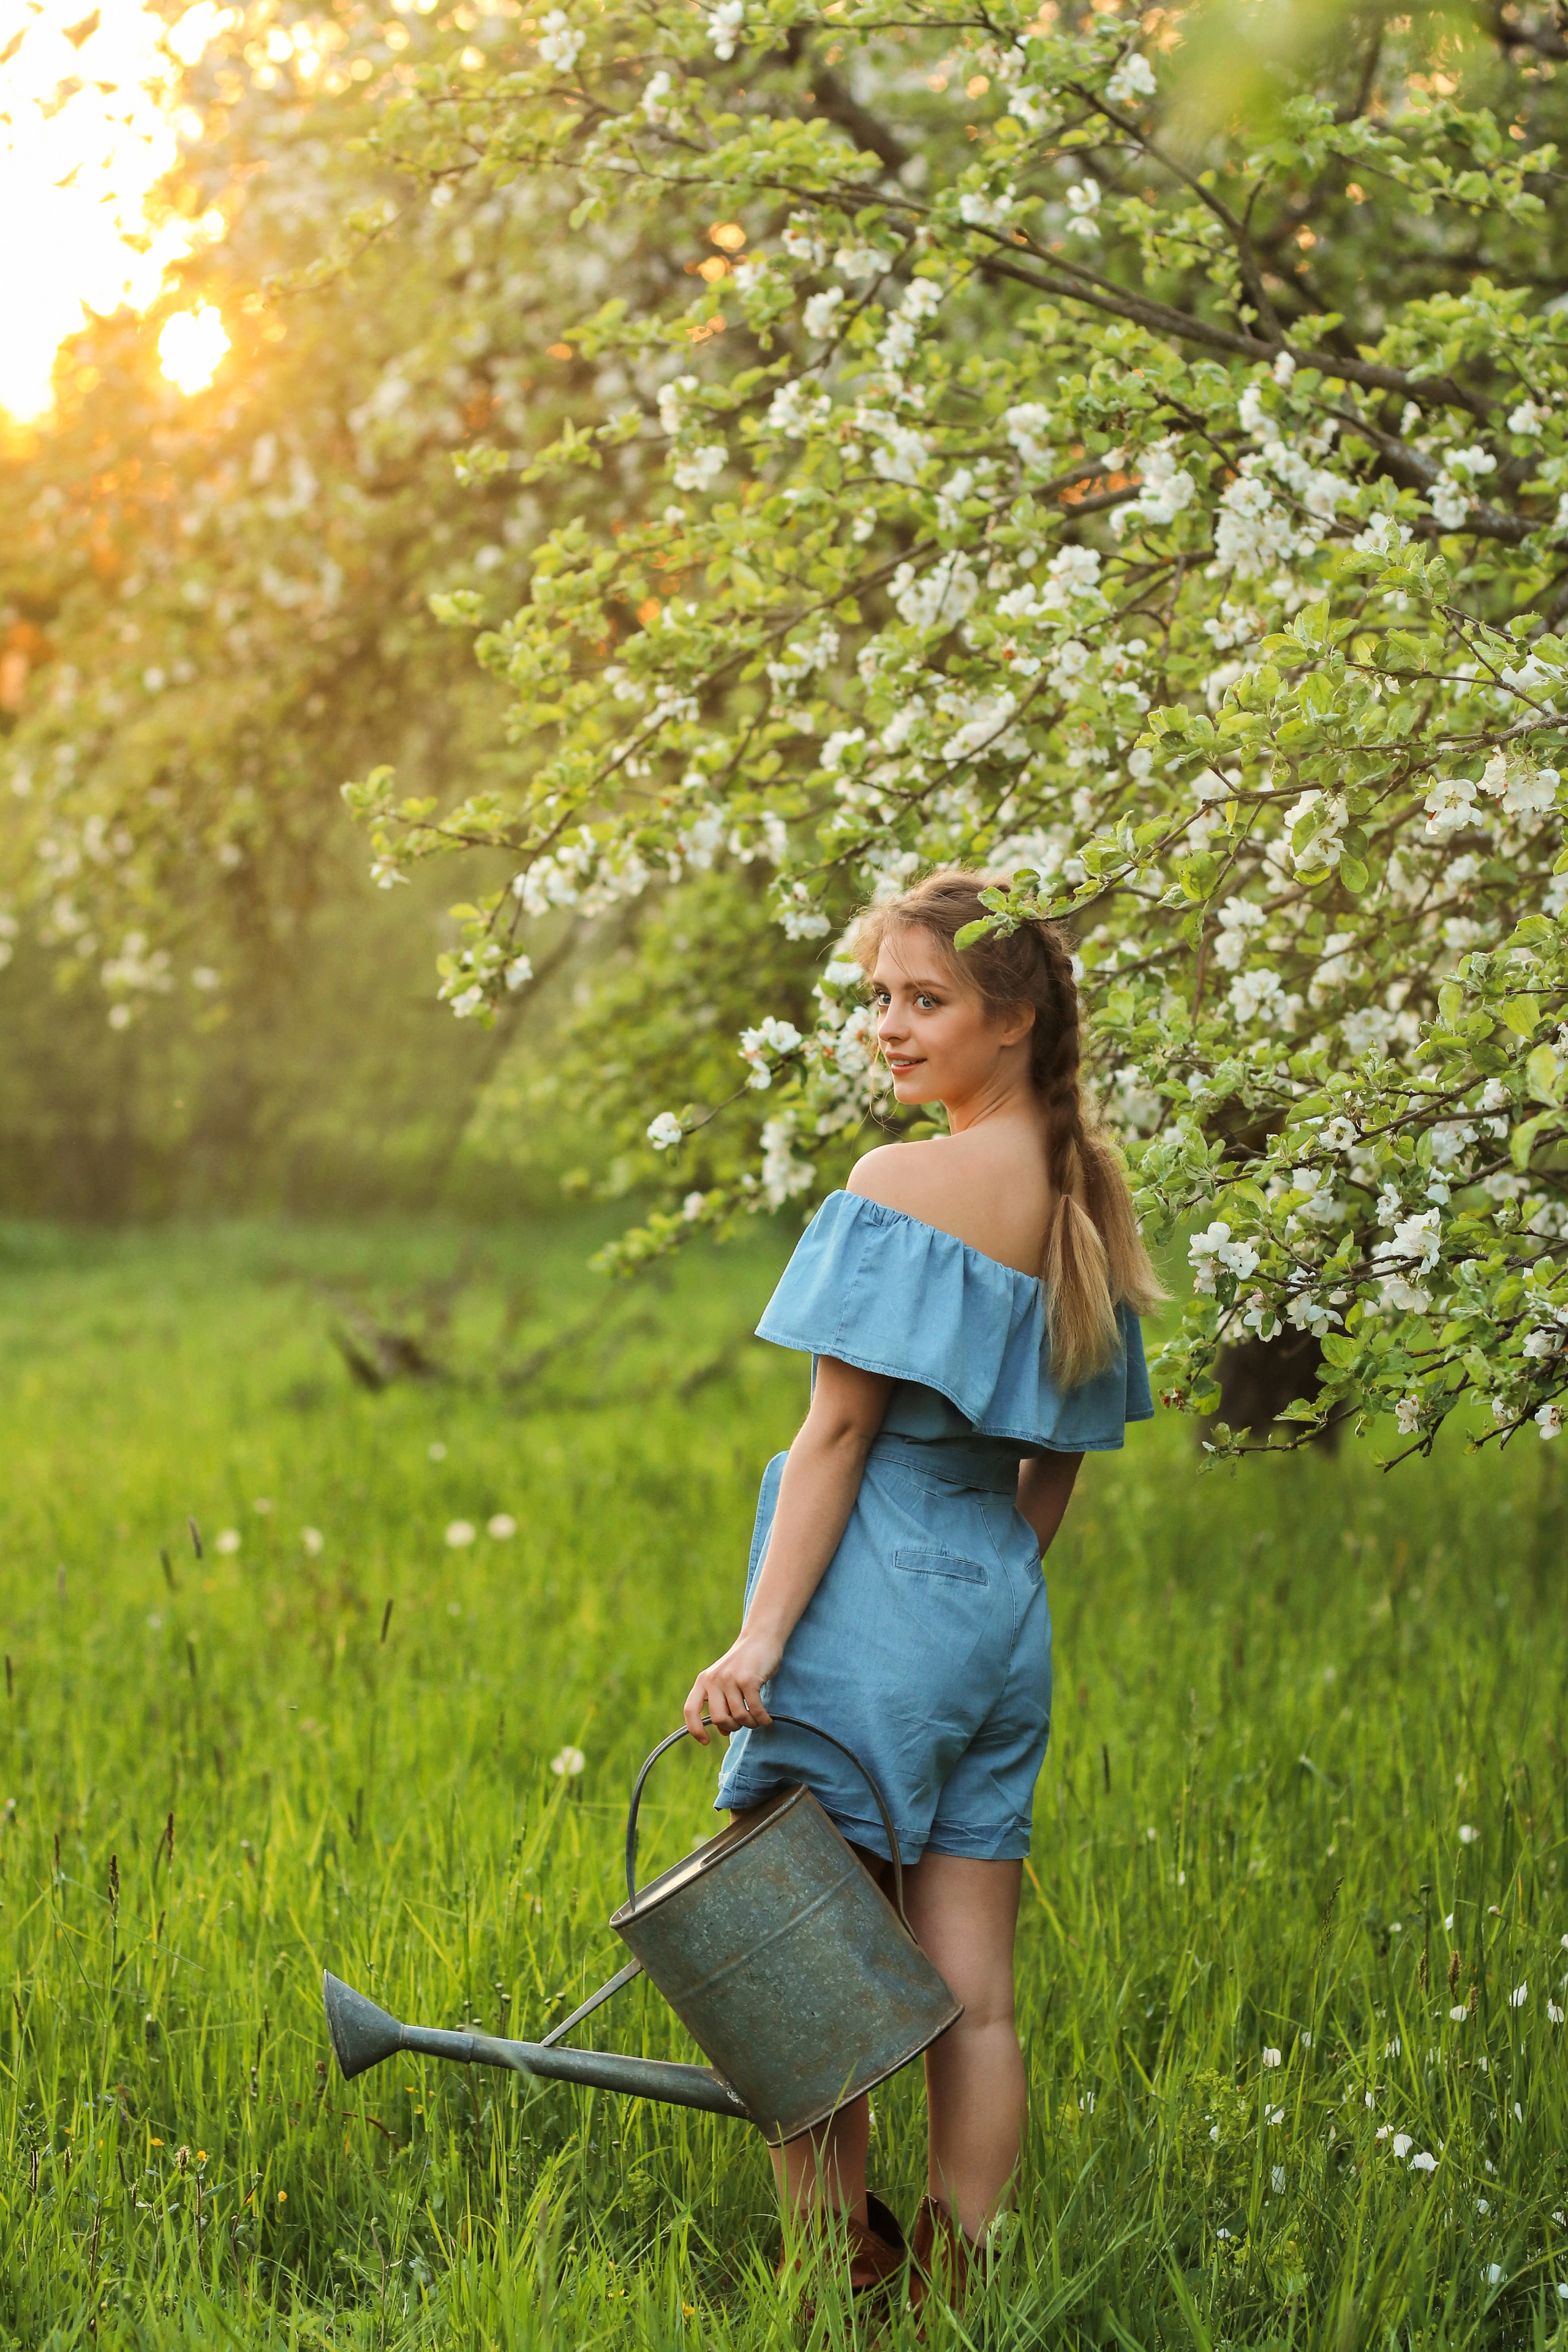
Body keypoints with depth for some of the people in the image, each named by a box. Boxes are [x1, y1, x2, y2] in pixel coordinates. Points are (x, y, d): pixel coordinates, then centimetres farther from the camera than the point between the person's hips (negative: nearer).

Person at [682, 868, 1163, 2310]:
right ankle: (953, 2293, 10)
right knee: (974, 2000, 8)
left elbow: (837, 1429, -16)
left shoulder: (905, 1186, -13)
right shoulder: (1091, 1199, 9)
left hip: (875, 1609, -7)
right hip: (1004, 1614, 7)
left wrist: (759, 1638, -16)